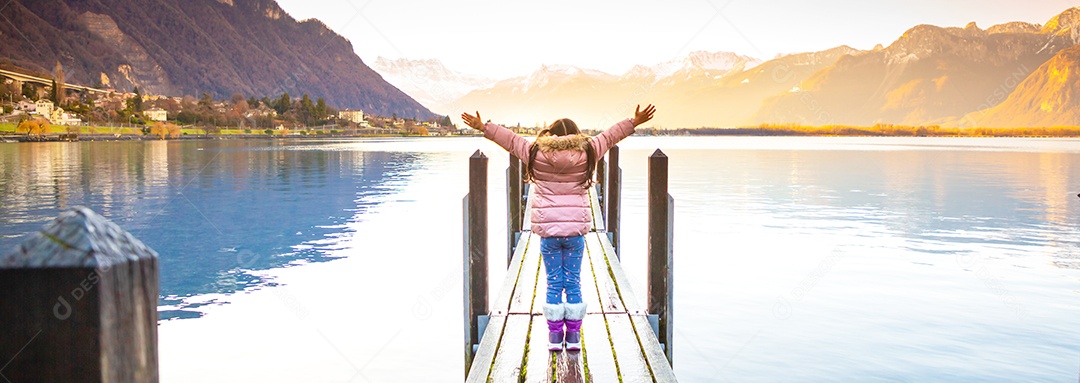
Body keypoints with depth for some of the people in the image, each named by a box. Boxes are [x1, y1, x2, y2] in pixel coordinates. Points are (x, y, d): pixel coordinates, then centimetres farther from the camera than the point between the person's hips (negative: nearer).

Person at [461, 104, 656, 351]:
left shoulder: (536, 153, 0)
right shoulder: (586, 153, 1)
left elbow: (510, 139, 10)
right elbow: (610, 136, 12)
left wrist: (483, 127, 22)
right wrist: (634, 122, 24)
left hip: (547, 230, 0)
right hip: (576, 229, 0)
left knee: (553, 283, 6)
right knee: (573, 283, 7)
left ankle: (555, 336, 9)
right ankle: (573, 336, 11)